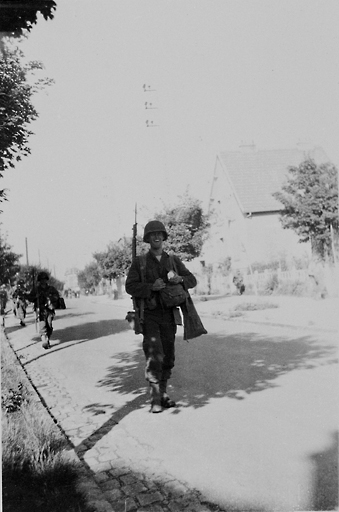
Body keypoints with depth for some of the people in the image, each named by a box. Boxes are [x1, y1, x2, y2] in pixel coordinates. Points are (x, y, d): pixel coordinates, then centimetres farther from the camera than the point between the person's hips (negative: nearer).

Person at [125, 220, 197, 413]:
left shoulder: (174, 261, 8)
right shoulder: (139, 262, 1)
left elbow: (192, 280, 4)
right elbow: (130, 287, -7)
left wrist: (180, 279, -19)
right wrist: (151, 287, -23)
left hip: (169, 315, 3)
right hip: (149, 315, -3)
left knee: (168, 356, 7)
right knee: (154, 354, -14)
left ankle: (163, 395, 22)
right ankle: (155, 398, -4)